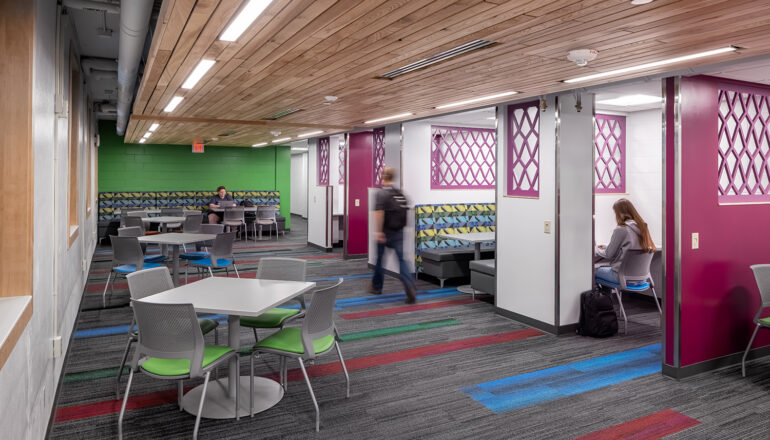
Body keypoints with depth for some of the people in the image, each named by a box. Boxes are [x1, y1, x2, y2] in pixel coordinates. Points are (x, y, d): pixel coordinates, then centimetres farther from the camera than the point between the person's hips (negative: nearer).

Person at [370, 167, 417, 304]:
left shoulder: (381, 193, -11)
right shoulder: (400, 193, 8)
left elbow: (379, 212, -22)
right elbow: (405, 210, 15)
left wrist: (378, 231, -23)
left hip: (385, 232, -4)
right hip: (399, 232, 4)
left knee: (379, 258, 14)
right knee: (401, 259, -1)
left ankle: (376, 286, 30)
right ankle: (410, 287, -20)